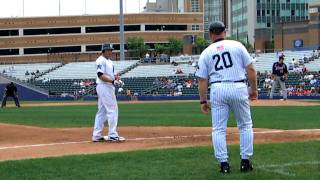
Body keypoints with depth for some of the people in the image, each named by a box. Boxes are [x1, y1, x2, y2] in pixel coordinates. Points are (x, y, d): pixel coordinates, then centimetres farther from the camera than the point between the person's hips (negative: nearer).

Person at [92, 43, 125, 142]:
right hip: (104, 87, -10)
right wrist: (112, 80, -30)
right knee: (112, 110, -10)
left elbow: (111, 74, 21)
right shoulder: (101, 60, -11)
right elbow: (101, 75, -20)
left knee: (102, 111, 10)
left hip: (109, 87, 10)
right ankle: (113, 135, -9)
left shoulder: (109, 61, 19)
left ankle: (96, 135, 13)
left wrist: (116, 77, -2)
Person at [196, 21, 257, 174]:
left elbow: (202, 80, 5)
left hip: (217, 89, 1)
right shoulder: (237, 45, 5)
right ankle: (245, 161, 10)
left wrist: (203, 101, 11)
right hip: (239, 88, 0)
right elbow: (250, 69, 1)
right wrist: (254, 89, 10)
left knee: (218, 129, 7)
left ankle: (223, 163, 3)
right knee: (245, 126, 13)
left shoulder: (206, 53, 8)